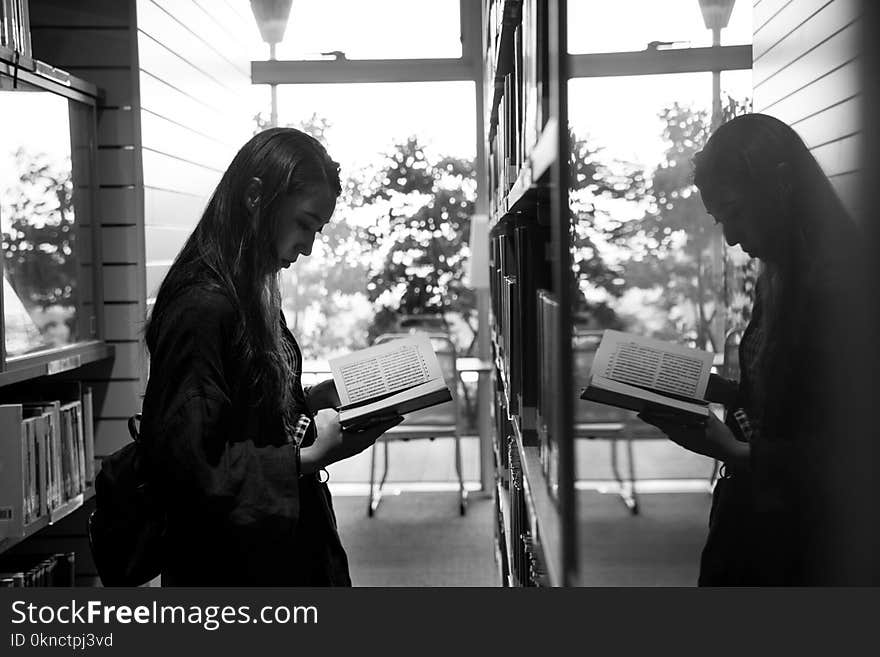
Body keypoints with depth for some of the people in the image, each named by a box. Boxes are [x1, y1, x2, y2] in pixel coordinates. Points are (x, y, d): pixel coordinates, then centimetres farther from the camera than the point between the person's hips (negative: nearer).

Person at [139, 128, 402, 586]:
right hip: (232, 569, -9)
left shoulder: (248, 297, 9)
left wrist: (322, 398, 5)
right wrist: (310, 457, -27)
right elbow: (185, 466, -27)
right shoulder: (200, 307, -22)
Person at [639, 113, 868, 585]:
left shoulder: (838, 287, -21)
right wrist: (712, 389, 2)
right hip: (753, 515, 8)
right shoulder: (777, 279, 8)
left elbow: (837, 456, -21)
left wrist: (733, 452, -23)